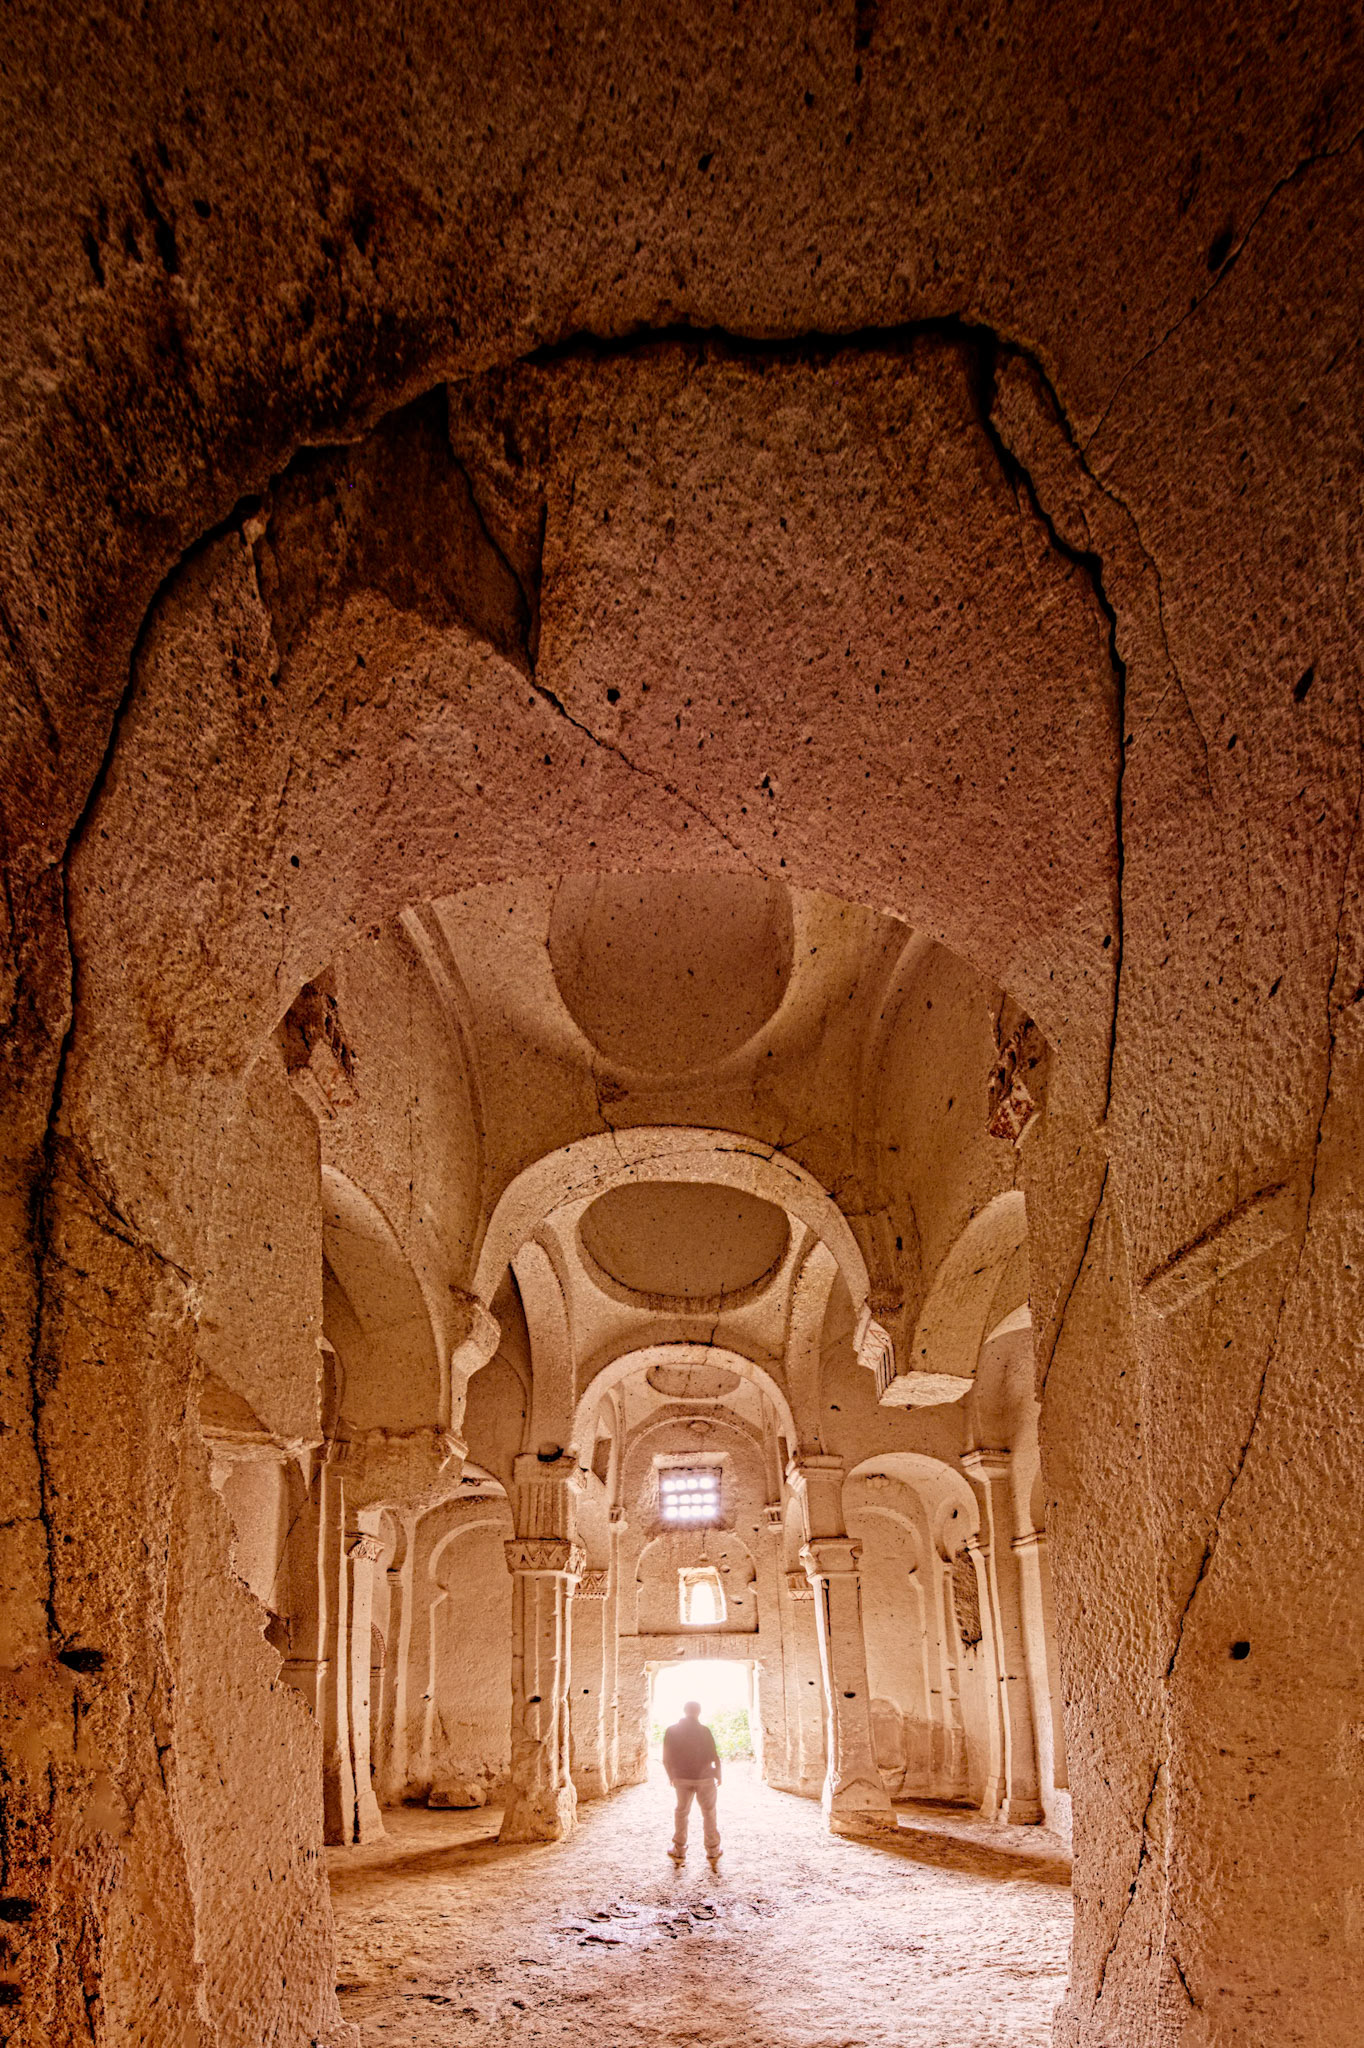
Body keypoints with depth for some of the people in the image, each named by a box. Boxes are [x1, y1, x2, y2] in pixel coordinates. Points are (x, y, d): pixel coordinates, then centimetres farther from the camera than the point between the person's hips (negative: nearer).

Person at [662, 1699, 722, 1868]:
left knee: (682, 1812, 20)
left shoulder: (671, 1731, -3)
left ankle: (679, 1853, 22)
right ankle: (713, 1855, 10)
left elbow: (666, 1759, -1)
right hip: (705, 1778, -2)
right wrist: (718, 1775, 5)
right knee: (709, 1814, 12)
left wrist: (671, 1776, 15)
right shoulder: (704, 1730, -10)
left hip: (682, 1778, 2)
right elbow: (715, 1757, -10)